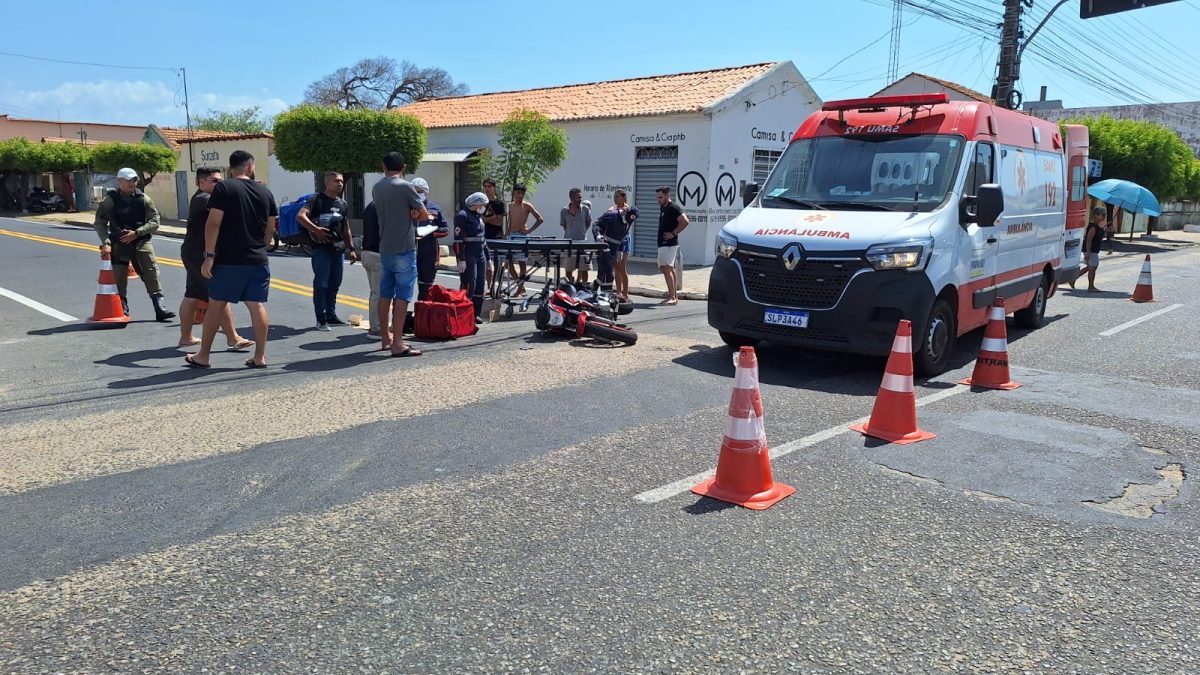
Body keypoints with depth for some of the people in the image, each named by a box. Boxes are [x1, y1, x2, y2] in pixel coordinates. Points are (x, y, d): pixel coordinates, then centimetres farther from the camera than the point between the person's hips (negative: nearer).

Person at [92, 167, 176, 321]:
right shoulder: (110, 200, 0)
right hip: (119, 244, 0)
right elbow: (99, 223, -1)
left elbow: (154, 222, -1)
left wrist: (137, 233, -13)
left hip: (141, 242, 0)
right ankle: (122, 310, 13)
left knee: (152, 273, -8)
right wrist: (106, 242, -14)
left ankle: (160, 308, -7)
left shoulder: (144, 199, 2)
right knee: (119, 278, 0)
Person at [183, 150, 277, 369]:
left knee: (216, 305, 6)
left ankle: (203, 356, 14)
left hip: (228, 260, -3)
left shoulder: (223, 188, -6)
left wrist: (209, 255, -9)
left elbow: (213, 223, -12)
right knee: (257, 305, 5)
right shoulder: (265, 192, 7)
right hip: (258, 260, 3)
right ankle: (260, 356, 4)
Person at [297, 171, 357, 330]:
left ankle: (331, 316, 21)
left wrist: (351, 249, 15)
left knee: (334, 284, 11)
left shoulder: (343, 204, 17)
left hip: (337, 249, 7)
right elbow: (300, 216, -16)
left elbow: (346, 229, 21)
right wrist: (315, 229, -24)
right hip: (320, 248, -7)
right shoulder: (317, 199, -4)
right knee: (321, 284, -6)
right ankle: (321, 320, -3)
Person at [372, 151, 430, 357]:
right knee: (402, 296, -6)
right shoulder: (405, 187, -11)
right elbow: (424, 215, -6)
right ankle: (397, 344, -9)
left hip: (385, 249, 7)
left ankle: (386, 338, 22)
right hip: (404, 249, -7)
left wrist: (408, 214, -2)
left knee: (385, 295, 13)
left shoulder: (376, 188, 9)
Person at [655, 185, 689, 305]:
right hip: (663, 243, 10)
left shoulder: (673, 208, -13)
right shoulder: (662, 208, 15)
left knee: (666, 268, -16)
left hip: (669, 243, -10)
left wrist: (673, 233, -18)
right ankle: (675, 297, 16)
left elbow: (685, 221, -23)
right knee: (670, 269, 11)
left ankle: (672, 297, -18)